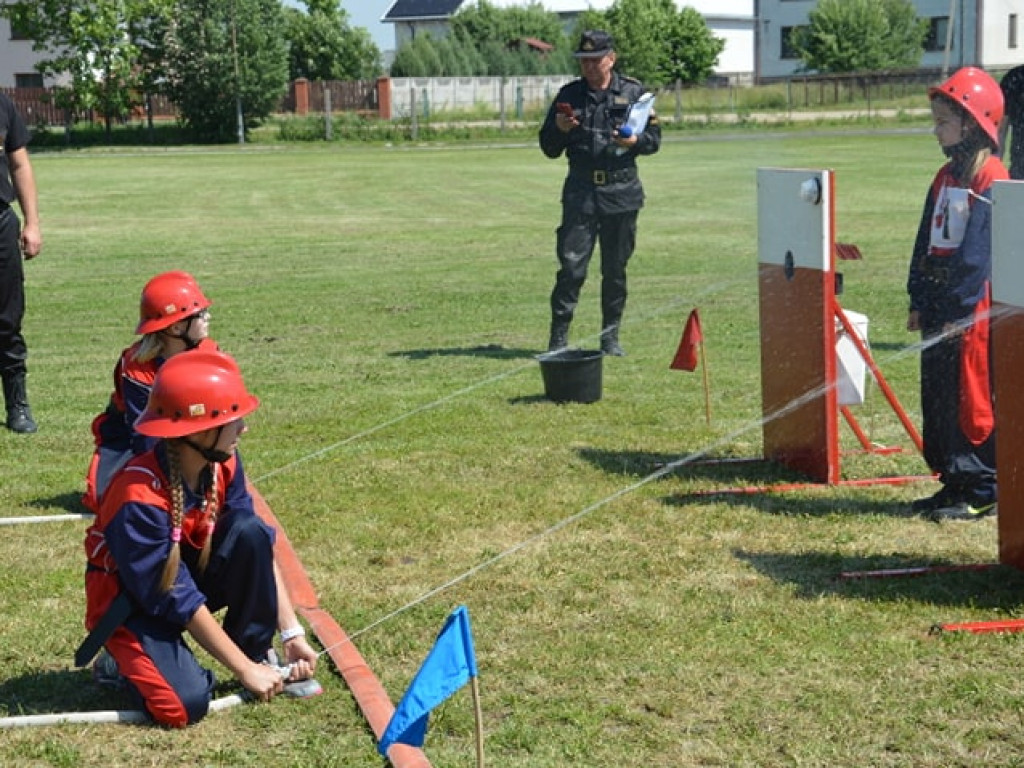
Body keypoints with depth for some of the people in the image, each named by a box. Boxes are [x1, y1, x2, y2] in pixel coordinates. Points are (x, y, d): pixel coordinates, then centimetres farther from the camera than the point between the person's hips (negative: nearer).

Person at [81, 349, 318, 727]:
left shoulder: (223, 464, -13)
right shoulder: (140, 497, -32)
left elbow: (260, 547, -7)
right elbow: (177, 599, -28)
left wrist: (292, 634, -12)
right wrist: (244, 670, -24)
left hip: (190, 572, 6)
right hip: (133, 603, -6)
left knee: (249, 531, -22)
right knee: (186, 704, -28)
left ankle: (259, 653, -6)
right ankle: (124, 659, 5)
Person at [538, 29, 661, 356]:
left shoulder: (633, 92, 5)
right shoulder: (569, 95, 7)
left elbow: (654, 138, 8)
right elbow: (549, 148, 11)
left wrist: (635, 141, -14)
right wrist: (559, 129, -10)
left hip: (622, 192, 0)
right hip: (580, 192, 0)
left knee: (615, 269, 6)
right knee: (571, 266, -8)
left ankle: (610, 336, 17)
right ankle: (558, 337, -3)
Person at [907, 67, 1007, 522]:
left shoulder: (990, 177, -13)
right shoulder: (947, 175, 15)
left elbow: (978, 250, -18)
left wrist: (959, 308, -20)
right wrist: (919, 301, 12)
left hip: (973, 310, -9)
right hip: (939, 307, 9)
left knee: (971, 399, -6)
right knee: (937, 396, 12)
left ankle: (981, 491, 2)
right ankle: (953, 482, 21)